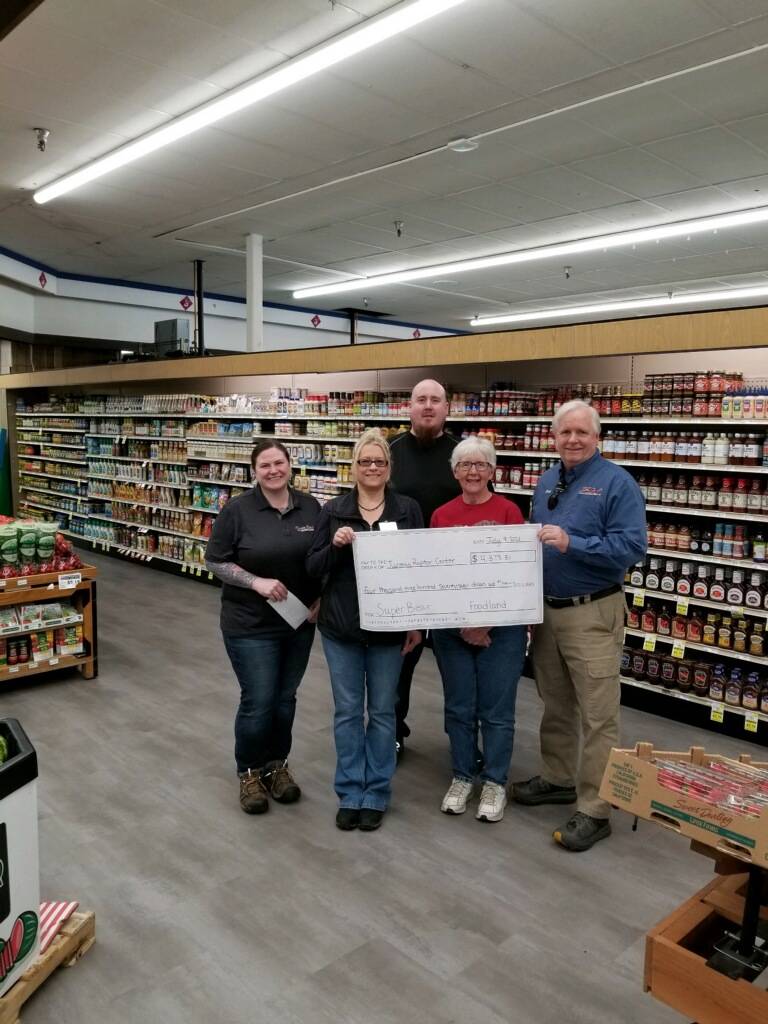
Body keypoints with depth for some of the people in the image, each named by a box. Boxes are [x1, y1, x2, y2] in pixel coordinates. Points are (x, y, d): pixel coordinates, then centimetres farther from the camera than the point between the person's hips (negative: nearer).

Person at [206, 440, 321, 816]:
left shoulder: (310, 507, 2)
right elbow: (215, 561, -8)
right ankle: (249, 772, 23)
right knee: (258, 702, 0)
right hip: (251, 625, -4)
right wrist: (257, 582, -19)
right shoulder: (237, 510, -10)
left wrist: (320, 600, -2)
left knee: (285, 699, 14)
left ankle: (278, 764, 34)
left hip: (299, 622, 4)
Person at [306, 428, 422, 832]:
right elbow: (313, 567, 0)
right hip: (341, 626, 1)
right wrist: (335, 545, -20)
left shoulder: (408, 510, 0)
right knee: (347, 711, 9)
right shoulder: (333, 511, 1)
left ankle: (375, 794, 24)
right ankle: (349, 793, 23)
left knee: (382, 711, 10)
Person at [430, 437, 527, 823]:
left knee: (496, 709, 7)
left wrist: (487, 621, -13)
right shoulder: (441, 515, 3)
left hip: (502, 626, -2)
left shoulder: (509, 511, -5)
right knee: (459, 707, 13)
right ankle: (462, 776, 30)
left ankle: (495, 782, 25)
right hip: (451, 627, 3)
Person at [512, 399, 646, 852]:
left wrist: (571, 543, -26)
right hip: (547, 609, 7)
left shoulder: (617, 483, -11)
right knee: (556, 705, 20)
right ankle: (558, 779, 37)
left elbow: (632, 547, -19)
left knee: (598, 716, 1)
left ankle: (595, 810, 12)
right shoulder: (546, 483, 11)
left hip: (592, 614, -7)